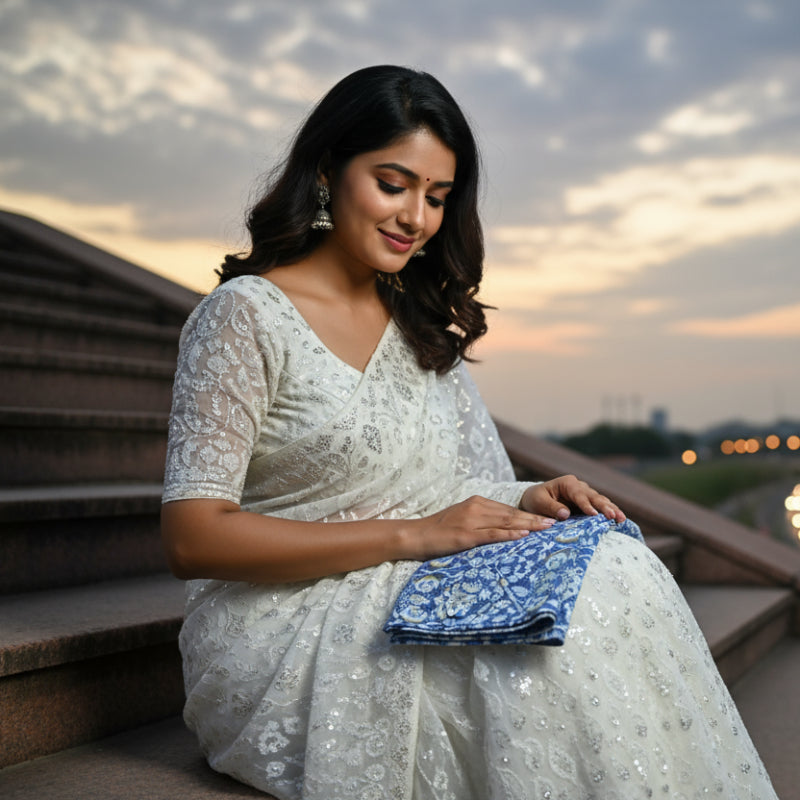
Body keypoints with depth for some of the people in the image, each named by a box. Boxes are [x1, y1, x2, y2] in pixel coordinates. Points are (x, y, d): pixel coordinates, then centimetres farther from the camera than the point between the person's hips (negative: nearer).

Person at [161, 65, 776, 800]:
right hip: (286, 632, -6)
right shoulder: (245, 314, -8)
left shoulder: (420, 324, 15)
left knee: (618, 570, -20)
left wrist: (522, 502, -7)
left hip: (420, 600, 6)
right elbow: (192, 538, -15)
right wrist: (412, 536, -21)